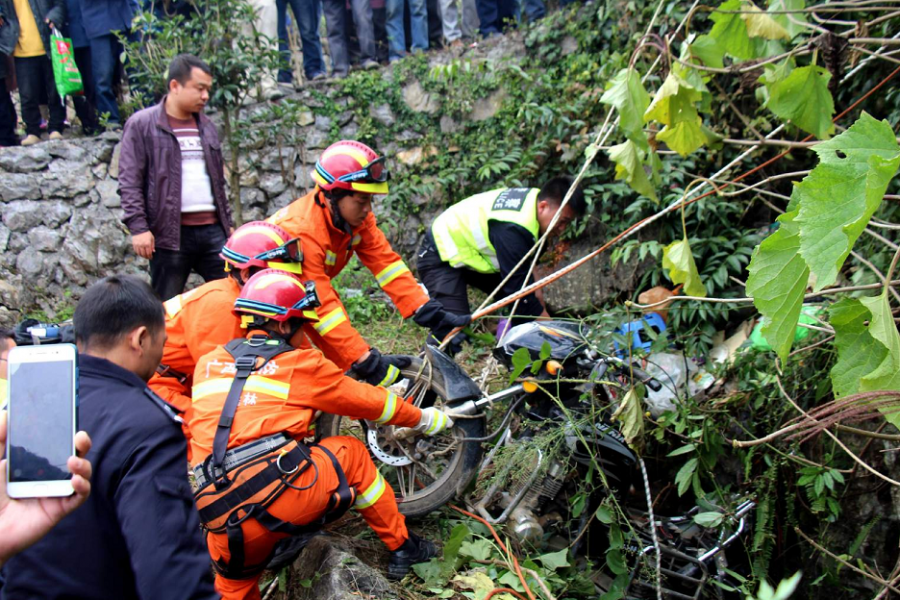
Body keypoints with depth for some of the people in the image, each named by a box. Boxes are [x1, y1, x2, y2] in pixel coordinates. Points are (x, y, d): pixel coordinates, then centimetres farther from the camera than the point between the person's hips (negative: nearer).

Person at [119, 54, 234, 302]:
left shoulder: (206, 126, 18)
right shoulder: (142, 125, 0)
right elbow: (129, 182, -4)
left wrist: (228, 222, 21)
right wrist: (138, 227, -13)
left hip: (212, 229, 5)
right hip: (170, 233, -5)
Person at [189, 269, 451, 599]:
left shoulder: (208, 364, 17)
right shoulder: (299, 364, 6)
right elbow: (370, 401, 16)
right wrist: (427, 418, 32)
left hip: (221, 519, 4)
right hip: (285, 490, -4)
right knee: (350, 452, 22)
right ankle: (401, 546, 29)